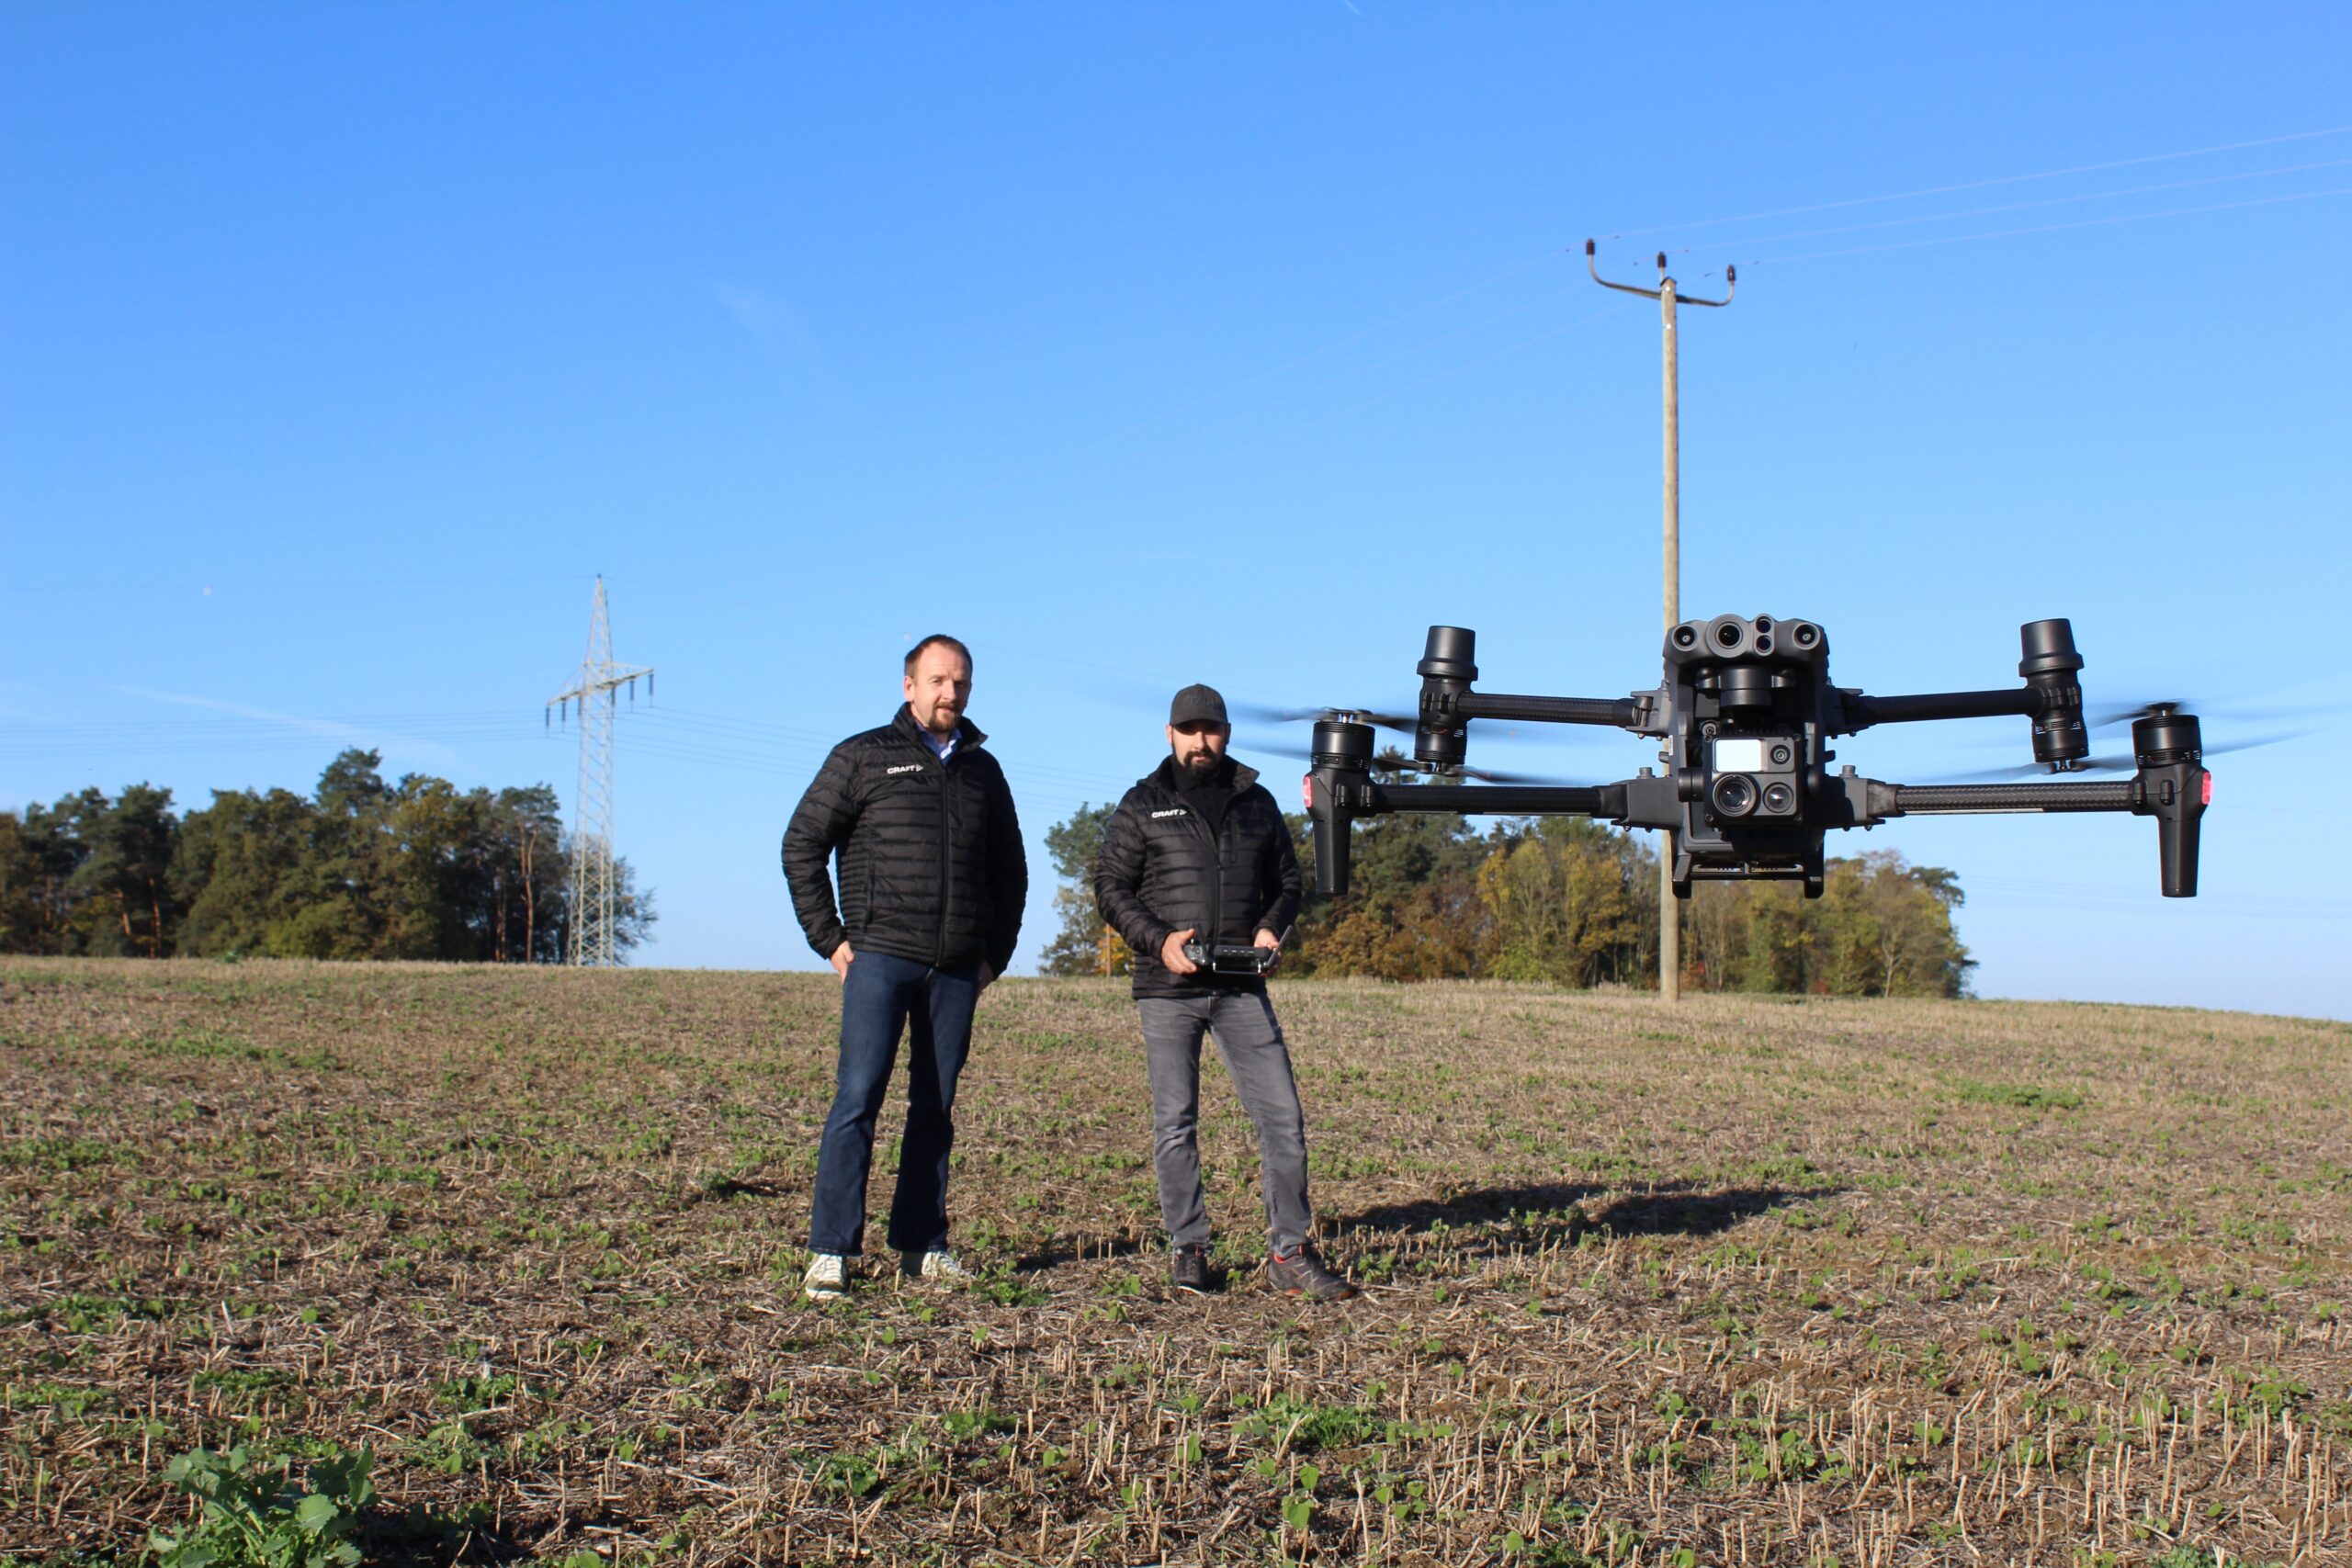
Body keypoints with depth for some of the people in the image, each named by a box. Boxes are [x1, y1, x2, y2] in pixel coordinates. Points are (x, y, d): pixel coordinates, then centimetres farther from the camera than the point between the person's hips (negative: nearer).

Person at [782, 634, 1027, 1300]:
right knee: (858, 1098, -9)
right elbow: (802, 845, 3)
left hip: (957, 970, 4)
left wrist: (996, 952, 15)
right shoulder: (863, 757, 4)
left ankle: (922, 1245, 14)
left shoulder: (983, 769, 16)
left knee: (936, 1107, 7)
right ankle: (831, 1250, -7)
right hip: (880, 958, -4)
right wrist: (829, 938, -3)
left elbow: (1011, 871, 24)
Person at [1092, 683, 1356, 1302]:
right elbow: (1111, 886, 2)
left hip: (1242, 988, 2)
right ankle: (1187, 1251, 12)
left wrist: (1271, 927, -2)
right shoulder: (1144, 805, 6)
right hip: (1168, 987, -2)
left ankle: (1290, 1253, 3)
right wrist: (1158, 941, -13)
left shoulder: (1257, 802, 13)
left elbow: (1285, 881, 19)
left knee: (1282, 1115, -4)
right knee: (1175, 1122, 2)